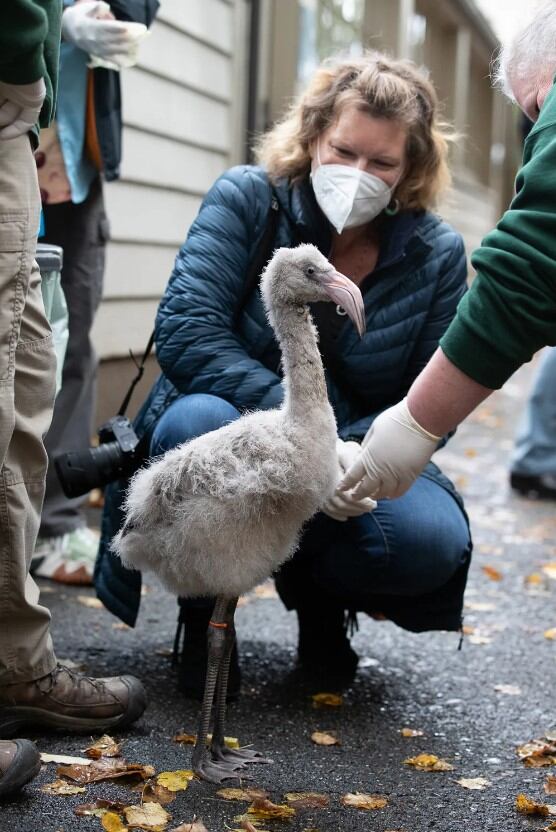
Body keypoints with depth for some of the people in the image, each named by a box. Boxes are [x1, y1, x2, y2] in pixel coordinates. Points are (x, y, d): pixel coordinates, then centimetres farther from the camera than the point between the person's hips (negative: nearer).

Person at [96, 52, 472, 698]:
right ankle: (205, 609, -8)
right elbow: (185, 331, -21)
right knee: (198, 421, -37)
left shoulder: (437, 253, -3)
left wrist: (359, 453, -25)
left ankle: (317, 593, 8)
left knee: (432, 540, -29)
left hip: (356, 459, 2)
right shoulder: (246, 199, -8)